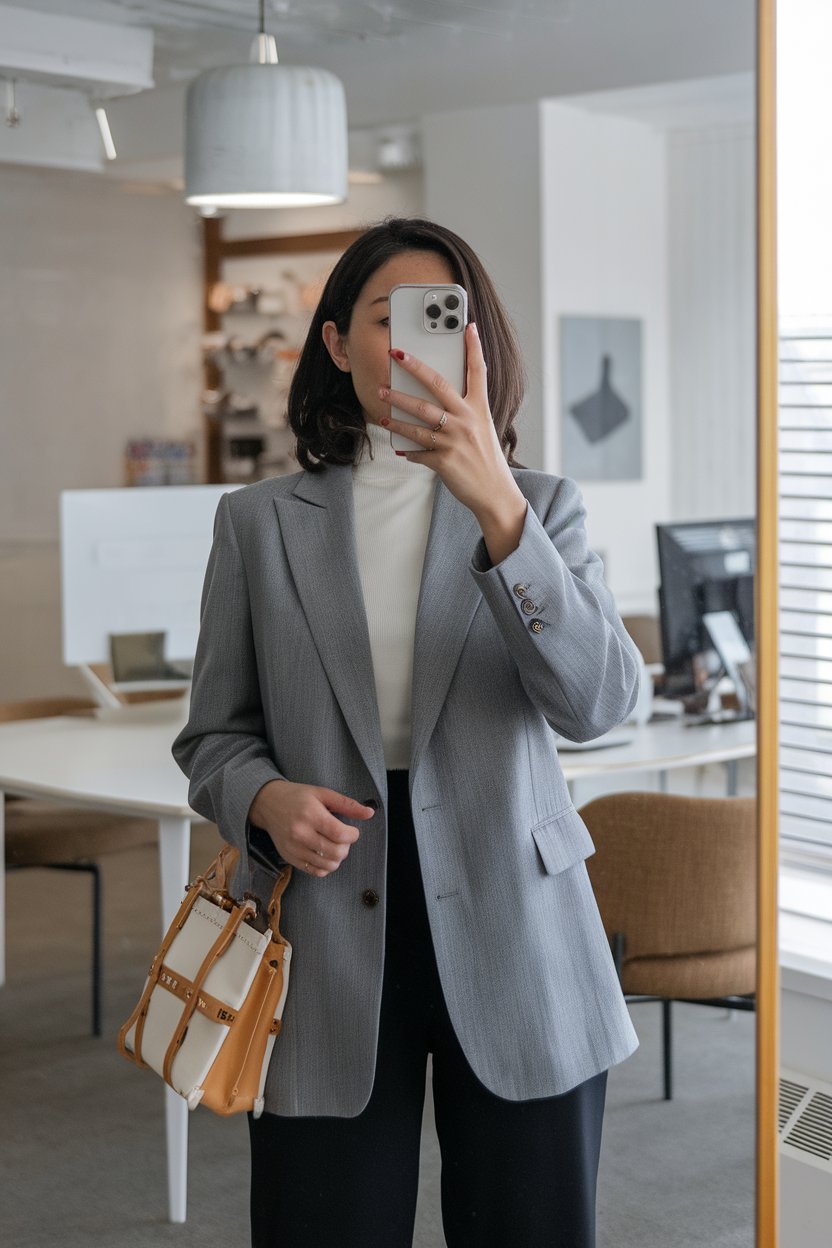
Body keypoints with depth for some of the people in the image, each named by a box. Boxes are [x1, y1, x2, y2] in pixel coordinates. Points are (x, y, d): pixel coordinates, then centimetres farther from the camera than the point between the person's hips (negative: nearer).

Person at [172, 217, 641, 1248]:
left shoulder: (540, 505, 5)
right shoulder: (259, 522, 7)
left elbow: (597, 701, -12)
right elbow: (212, 737, 10)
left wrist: (496, 504, -23)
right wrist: (267, 799, -13)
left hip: (514, 942, 0)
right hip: (328, 942, 0)